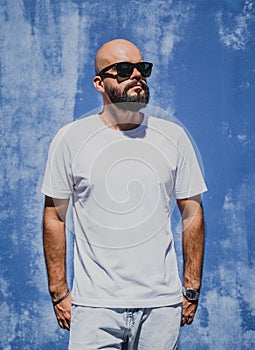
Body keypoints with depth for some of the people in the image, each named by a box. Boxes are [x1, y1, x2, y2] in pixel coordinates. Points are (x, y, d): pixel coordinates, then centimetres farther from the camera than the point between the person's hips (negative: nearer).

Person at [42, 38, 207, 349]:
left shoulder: (173, 137, 4)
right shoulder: (71, 139, 0)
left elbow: (192, 213, 8)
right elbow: (54, 217, 4)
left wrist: (192, 289, 5)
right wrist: (59, 292, 1)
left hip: (162, 304, 2)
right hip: (94, 306, -1)